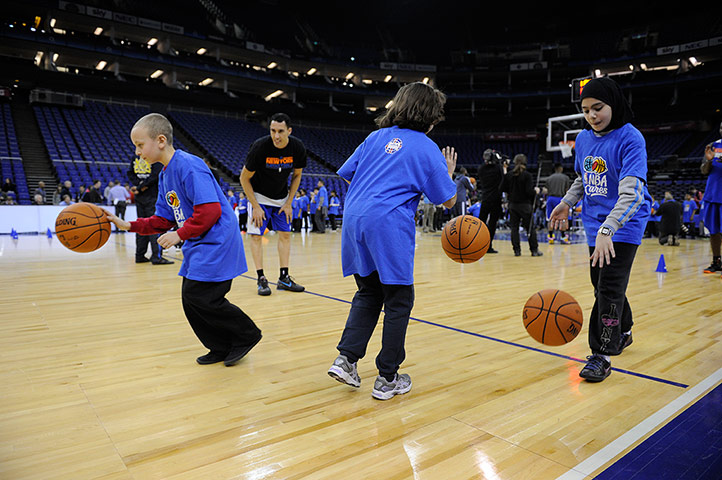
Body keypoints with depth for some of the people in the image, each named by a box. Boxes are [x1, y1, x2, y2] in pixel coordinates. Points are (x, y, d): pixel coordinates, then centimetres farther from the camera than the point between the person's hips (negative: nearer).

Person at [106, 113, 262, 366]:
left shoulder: (189, 166, -17)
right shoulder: (165, 175, 14)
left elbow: (210, 210, -25)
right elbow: (164, 220, 16)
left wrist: (180, 234, -19)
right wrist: (129, 225, 6)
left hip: (216, 241, -10)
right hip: (198, 244, 10)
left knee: (200, 295, -12)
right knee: (190, 298, 9)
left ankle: (247, 334, 7)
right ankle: (221, 348, 22)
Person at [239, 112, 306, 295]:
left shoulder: (298, 148, -17)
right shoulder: (260, 146, -27)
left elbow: (297, 175, 0)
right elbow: (244, 178, -16)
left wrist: (289, 203, -4)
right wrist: (255, 206, -18)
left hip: (282, 198, 4)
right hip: (259, 196, -3)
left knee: (285, 234, 3)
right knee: (256, 235, -8)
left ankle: (284, 278, 11)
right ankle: (261, 279, -1)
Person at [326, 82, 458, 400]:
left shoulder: (376, 137, 15)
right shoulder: (427, 148, 2)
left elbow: (346, 175, 19)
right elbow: (448, 200, 6)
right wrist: (448, 172, 25)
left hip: (354, 222, 6)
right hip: (388, 226, -6)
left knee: (368, 293, 20)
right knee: (398, 302, 7)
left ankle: (346, 358, 10)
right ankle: (387, 379, 14)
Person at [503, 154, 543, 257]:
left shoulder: (509, 175, 0)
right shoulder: (527, 175, -11)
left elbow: (504, 188, 2)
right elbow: (529, 191, -16)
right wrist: (536, 190, 4)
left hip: (512, 205, 3)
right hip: (525, 205, -3)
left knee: (514, 228, 7)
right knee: (530, 228, 6)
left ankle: (517, 250, 5)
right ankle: (534, 250, 10)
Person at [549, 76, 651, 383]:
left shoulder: (630, 139, -18)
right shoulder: (583, 139, 3)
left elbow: (631, 193, -29)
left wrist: (606, 230, -39)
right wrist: (566, 204, 5)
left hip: (623, 225, -7)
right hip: (595, 223, 7)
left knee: (609, 288, -11)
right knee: (602, 284, 17)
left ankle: (602, 355, -2)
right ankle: (622, 332, 41)